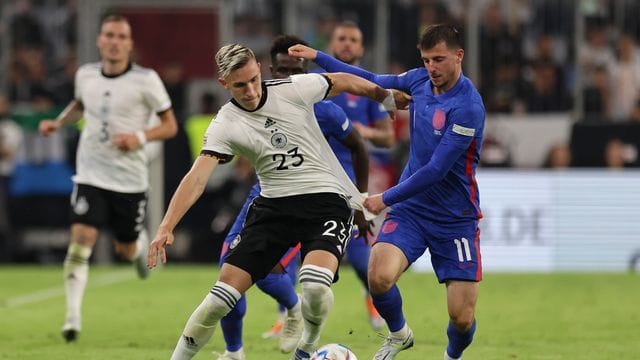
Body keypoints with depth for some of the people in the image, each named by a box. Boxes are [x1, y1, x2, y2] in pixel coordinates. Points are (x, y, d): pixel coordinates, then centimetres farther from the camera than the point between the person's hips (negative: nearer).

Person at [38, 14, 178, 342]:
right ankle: (73, 316, -16)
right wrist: (58, 122, 7)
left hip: (130, 179, -1)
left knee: (126, 250, 12)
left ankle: (141, 243, 51)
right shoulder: (85, 75, 2)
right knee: (81, 239, -17)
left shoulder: (146, 80, -9)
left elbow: (170, 125, -3)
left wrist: (141, 137, -20)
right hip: (91, 176, 1)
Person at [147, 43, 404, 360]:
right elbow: (197, 177, -17)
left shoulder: (294, 89, -7)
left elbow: (343, 81, 12)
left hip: (326, 200, -1)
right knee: (223, 295, -8)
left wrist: (389, 98, 27)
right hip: (274, 205, 2)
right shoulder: (225, 126, -7)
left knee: (315, 287, -27)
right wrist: (166, 227, -30)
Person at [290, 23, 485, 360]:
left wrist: (386, 198, -13)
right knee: (379, 276, -23)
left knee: (462, 318, -8)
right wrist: (318, 57, 17)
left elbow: (436, 170, -21)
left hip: (455, 219, -4)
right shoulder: (419, 80, -1)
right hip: (411, 208, 4)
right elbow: (373, 82, 18)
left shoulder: (468, 107, -21)